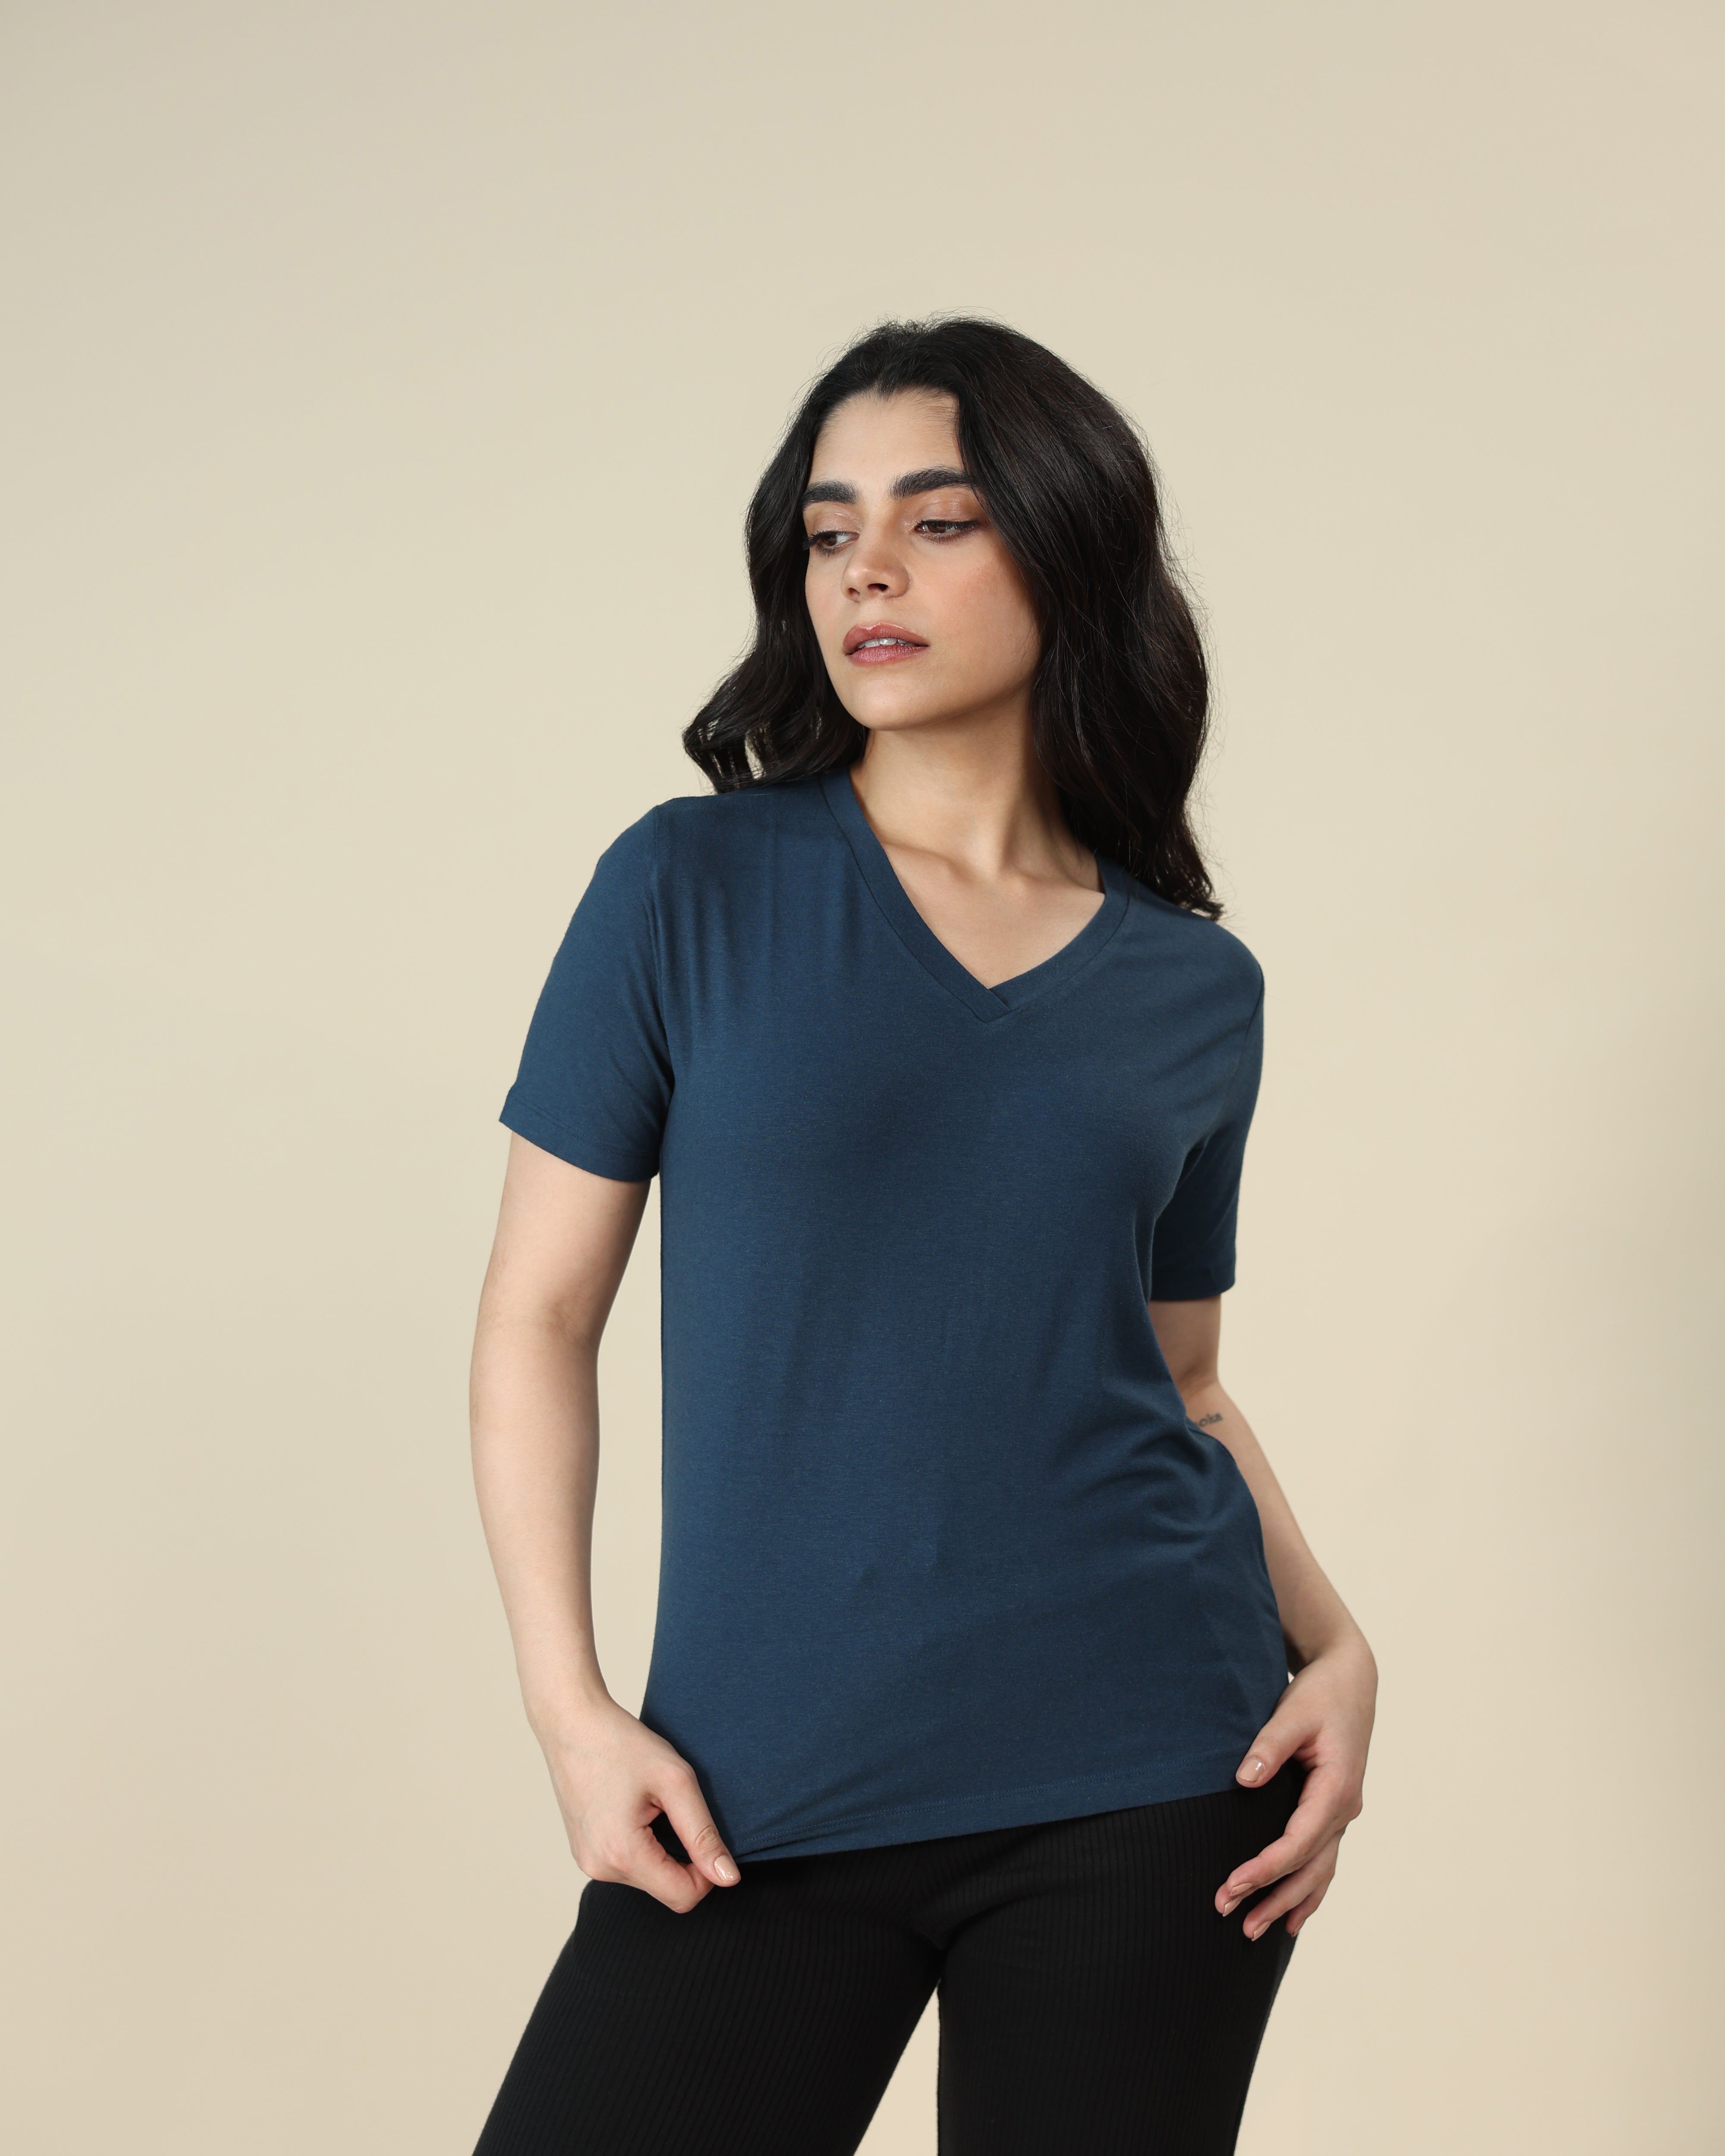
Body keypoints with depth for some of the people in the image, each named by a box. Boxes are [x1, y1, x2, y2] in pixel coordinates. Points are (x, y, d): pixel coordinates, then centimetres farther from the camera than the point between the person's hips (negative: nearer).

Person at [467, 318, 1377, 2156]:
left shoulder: (1197, 990, 7)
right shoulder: (691, 889, 0)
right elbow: (539, 1319, 0)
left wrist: (1334, 1644, 0)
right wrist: (571, 1709, -8)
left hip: (1142, 1776, 2)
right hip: (762, 1799, -1)